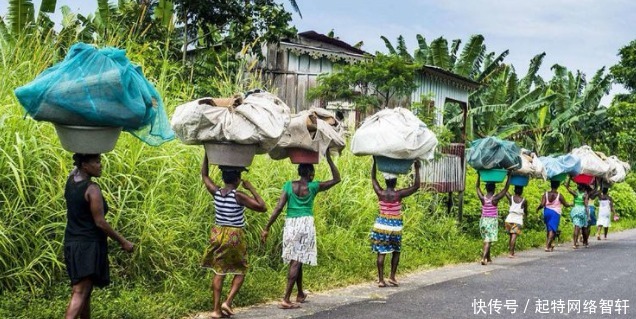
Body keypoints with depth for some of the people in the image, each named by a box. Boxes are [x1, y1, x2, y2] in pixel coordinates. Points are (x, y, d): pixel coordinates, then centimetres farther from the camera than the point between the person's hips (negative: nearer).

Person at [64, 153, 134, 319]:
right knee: (80, 293, -14)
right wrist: (122, 241, -8)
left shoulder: (71, 180, 6)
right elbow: (100, 222, -16)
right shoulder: (92, 189, -16)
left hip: (72, 243, 9)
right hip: (89, 245, -9)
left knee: (84, 290, 19)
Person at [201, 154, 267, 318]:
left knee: (219, 272, 10)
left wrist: (207, 154, 15)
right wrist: (252, 189, -8)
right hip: (235, 236, -5)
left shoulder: (216, 192, -1)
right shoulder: (239, 196, -15)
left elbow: (204, 175, 16)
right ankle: (228, 302, 0)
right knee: (240, 271, 12)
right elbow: (263, 207, -15)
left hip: (218, 234, 5)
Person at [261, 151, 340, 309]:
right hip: (306, 224, -3)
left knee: (295, 260, 17)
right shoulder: (313, 186, 0)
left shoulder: (288, 185, 3)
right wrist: (329, 159, 7)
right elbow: (336, 179, 9)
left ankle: (300, 294, 32)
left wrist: (267, 228, -3)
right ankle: (286, 299, -10)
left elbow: (278, 208, -4)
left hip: (291, 224, 3)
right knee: (297, 261, -4)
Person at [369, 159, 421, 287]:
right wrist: (417, 169, -3)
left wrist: (375, 162, 16)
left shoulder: (380, 193, -5)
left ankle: (381, 280, 1)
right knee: (396, 251, 16)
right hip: (395, 227, -2)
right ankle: (392, 277, 11)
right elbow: (416, 186, -8)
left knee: (381, 253, 2)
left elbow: (373, 178, 11)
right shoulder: (398, 194, -12)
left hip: (381, 225, 2)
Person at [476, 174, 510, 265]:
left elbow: (477, 187, 13)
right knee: (488, 241, -6)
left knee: (486, 240, 17)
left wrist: (479, 175, 19)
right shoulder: (495, 198, -12)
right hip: (492, 221, -4)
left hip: (483, 220, 4)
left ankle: (488, 258, 25)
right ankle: (483, 258, -18)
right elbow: (506, 188, -5)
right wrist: (509, 176, 3)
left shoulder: (482, 198, -4)